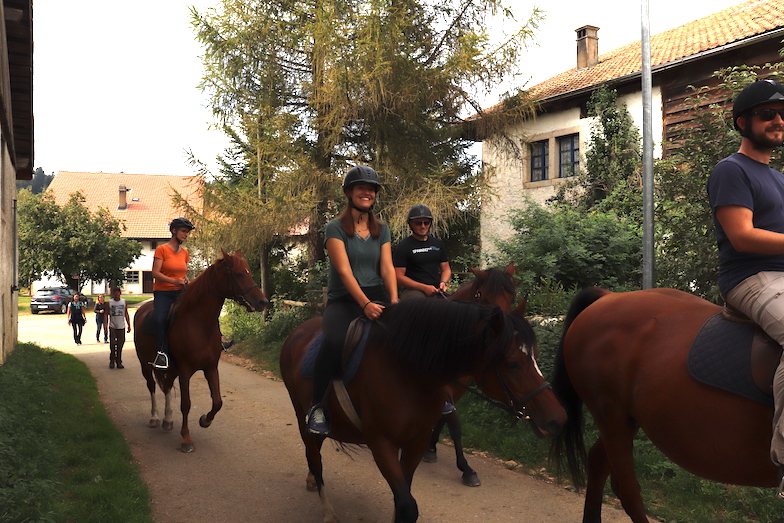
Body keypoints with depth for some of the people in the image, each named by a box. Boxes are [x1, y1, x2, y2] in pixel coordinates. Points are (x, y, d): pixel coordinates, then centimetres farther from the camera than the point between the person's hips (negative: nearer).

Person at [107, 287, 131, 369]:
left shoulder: (124, 302, 6)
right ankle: (112, 361, 7)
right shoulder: (109, 302, 2)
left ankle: (119, 361, 12)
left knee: (120, 345, 4)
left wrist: (129, 325, 6)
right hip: (112, 327, -1)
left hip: (121, 326, 1)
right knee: (112, 345, -4)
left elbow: (126, 314, 10)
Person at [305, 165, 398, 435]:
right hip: (343, 300, -4)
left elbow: (387, 269, 3)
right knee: (334, 341, -34)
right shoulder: (335, 228, 0)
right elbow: (344, 271, -12)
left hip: (376, 297, 4)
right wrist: (365, 304, -24)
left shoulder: (382, 230, 14)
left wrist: (394, 301, -15)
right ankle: (316, 407, -18)